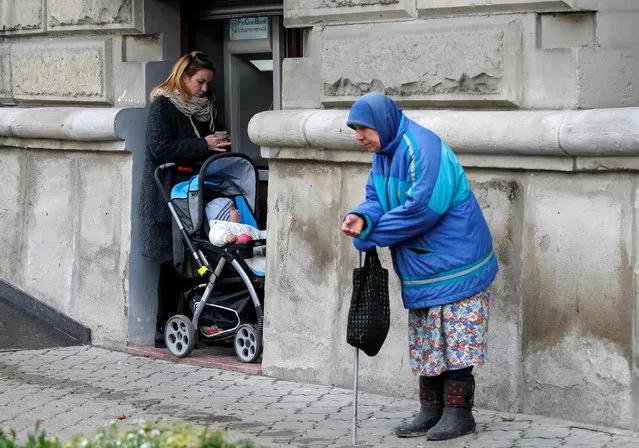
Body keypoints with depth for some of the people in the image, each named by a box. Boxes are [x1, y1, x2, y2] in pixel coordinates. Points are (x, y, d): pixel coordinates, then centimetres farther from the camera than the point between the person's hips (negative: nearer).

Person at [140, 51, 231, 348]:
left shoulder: (204, 108, 18)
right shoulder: (162, 106, -4)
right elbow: (160, 148, -16)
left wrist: (218, 145, 7)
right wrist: (203, 145, -16)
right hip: (167, 196, -7)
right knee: (172, 262, -6)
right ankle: (163, 329, 1)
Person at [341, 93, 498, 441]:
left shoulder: (423, 149, -21)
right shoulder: (384, 154, 10)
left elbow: (420, 208, -27)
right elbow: (377, 197, 11)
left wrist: (368, 236, -20)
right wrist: (362, 217, -14)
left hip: (453, 266, -10)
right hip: (419, 268, 10)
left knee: (454, 340, -5)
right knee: (426, 343, 13)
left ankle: (458, 411, 3)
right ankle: (431, 408, 21)